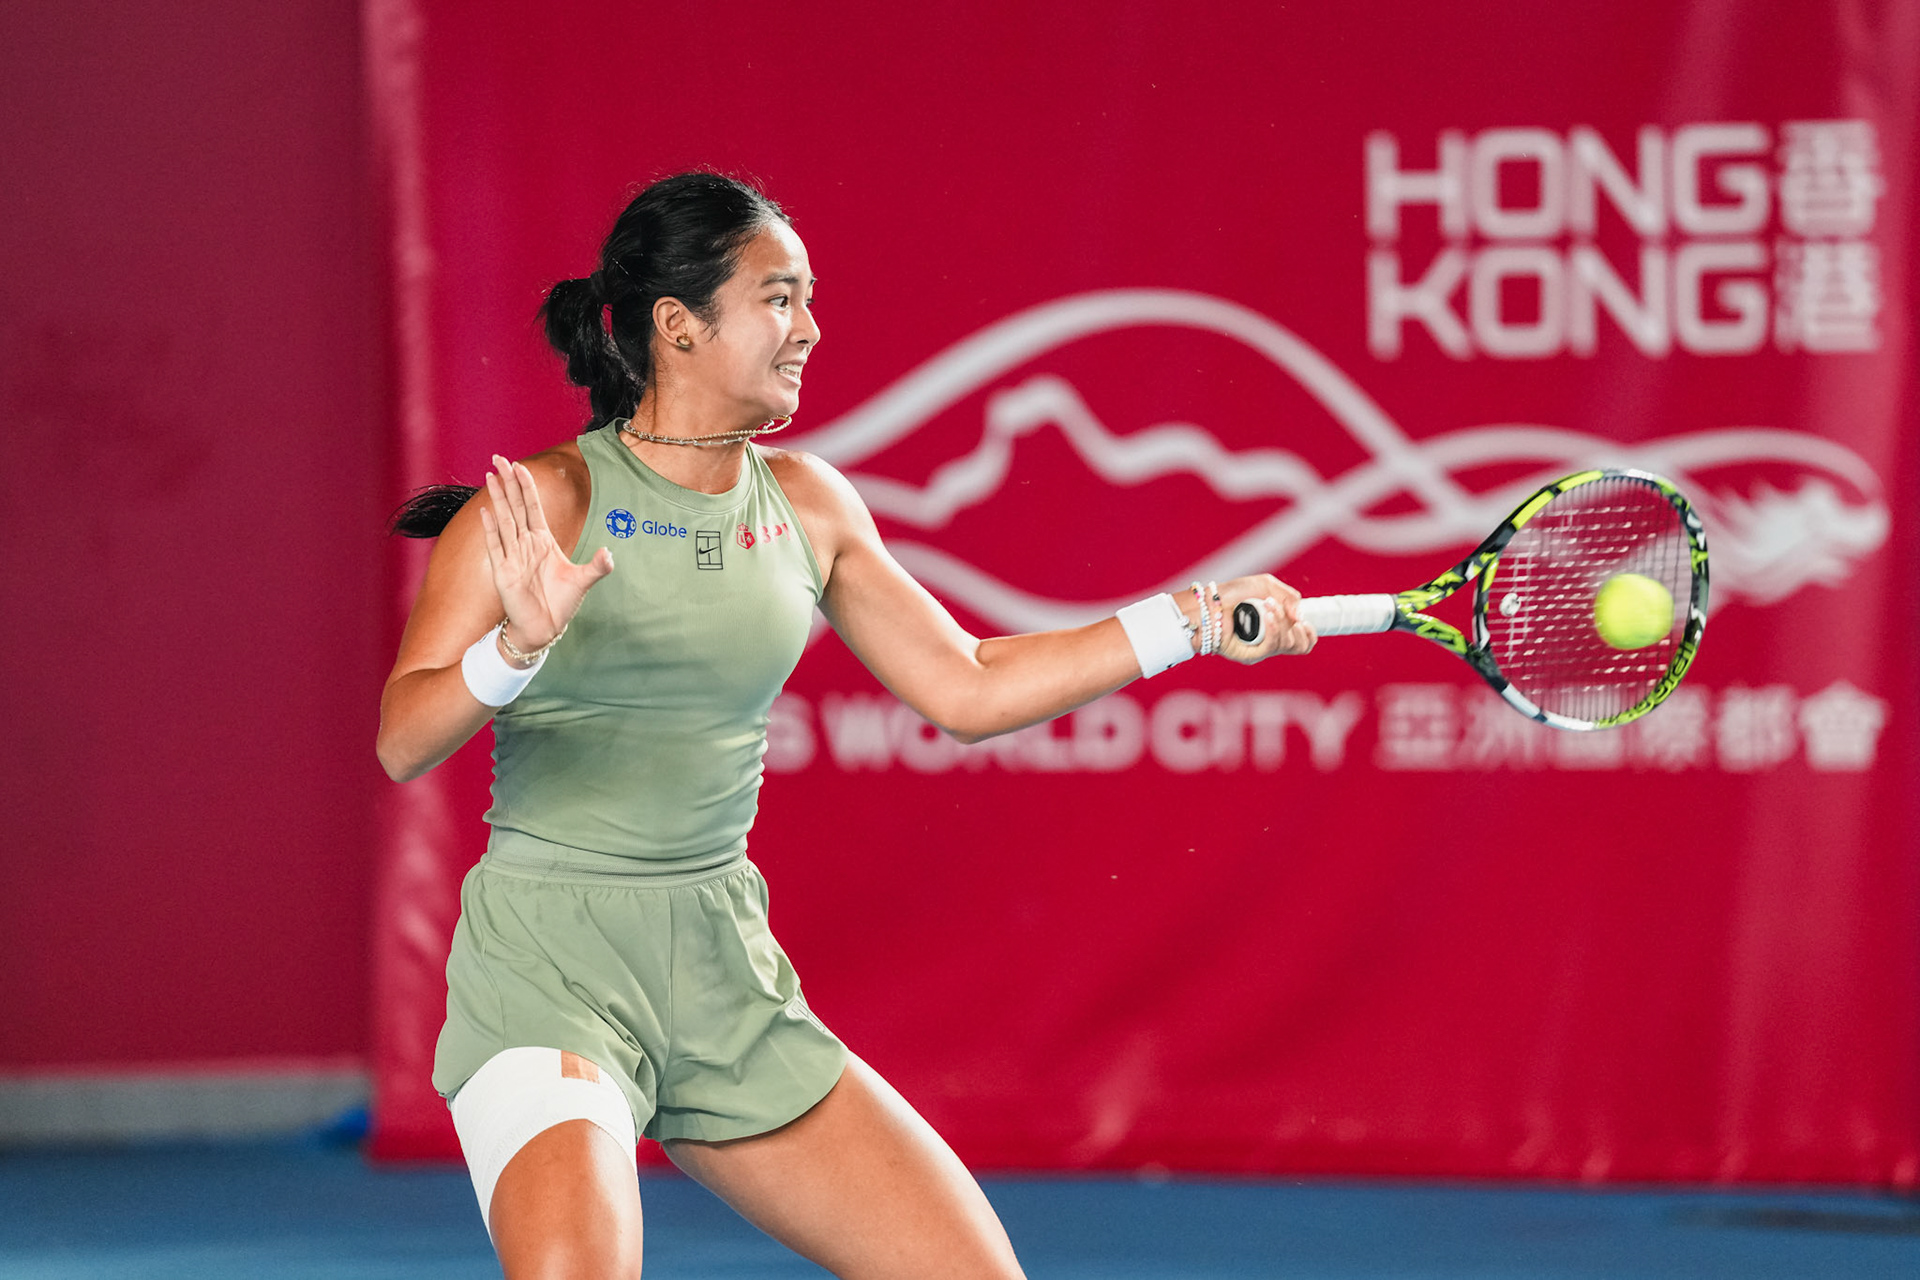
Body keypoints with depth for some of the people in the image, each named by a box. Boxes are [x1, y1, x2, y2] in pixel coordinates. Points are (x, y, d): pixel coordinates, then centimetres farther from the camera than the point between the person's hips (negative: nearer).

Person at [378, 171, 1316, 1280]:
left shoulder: (803, 503, 8)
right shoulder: (547, 501, -10)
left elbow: (967, 688, 16)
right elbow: (404, 741, -15)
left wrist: (1194, 623, 12)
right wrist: (517, 645, -35)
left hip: (729, 980, 6)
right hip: (545, 969, -6)